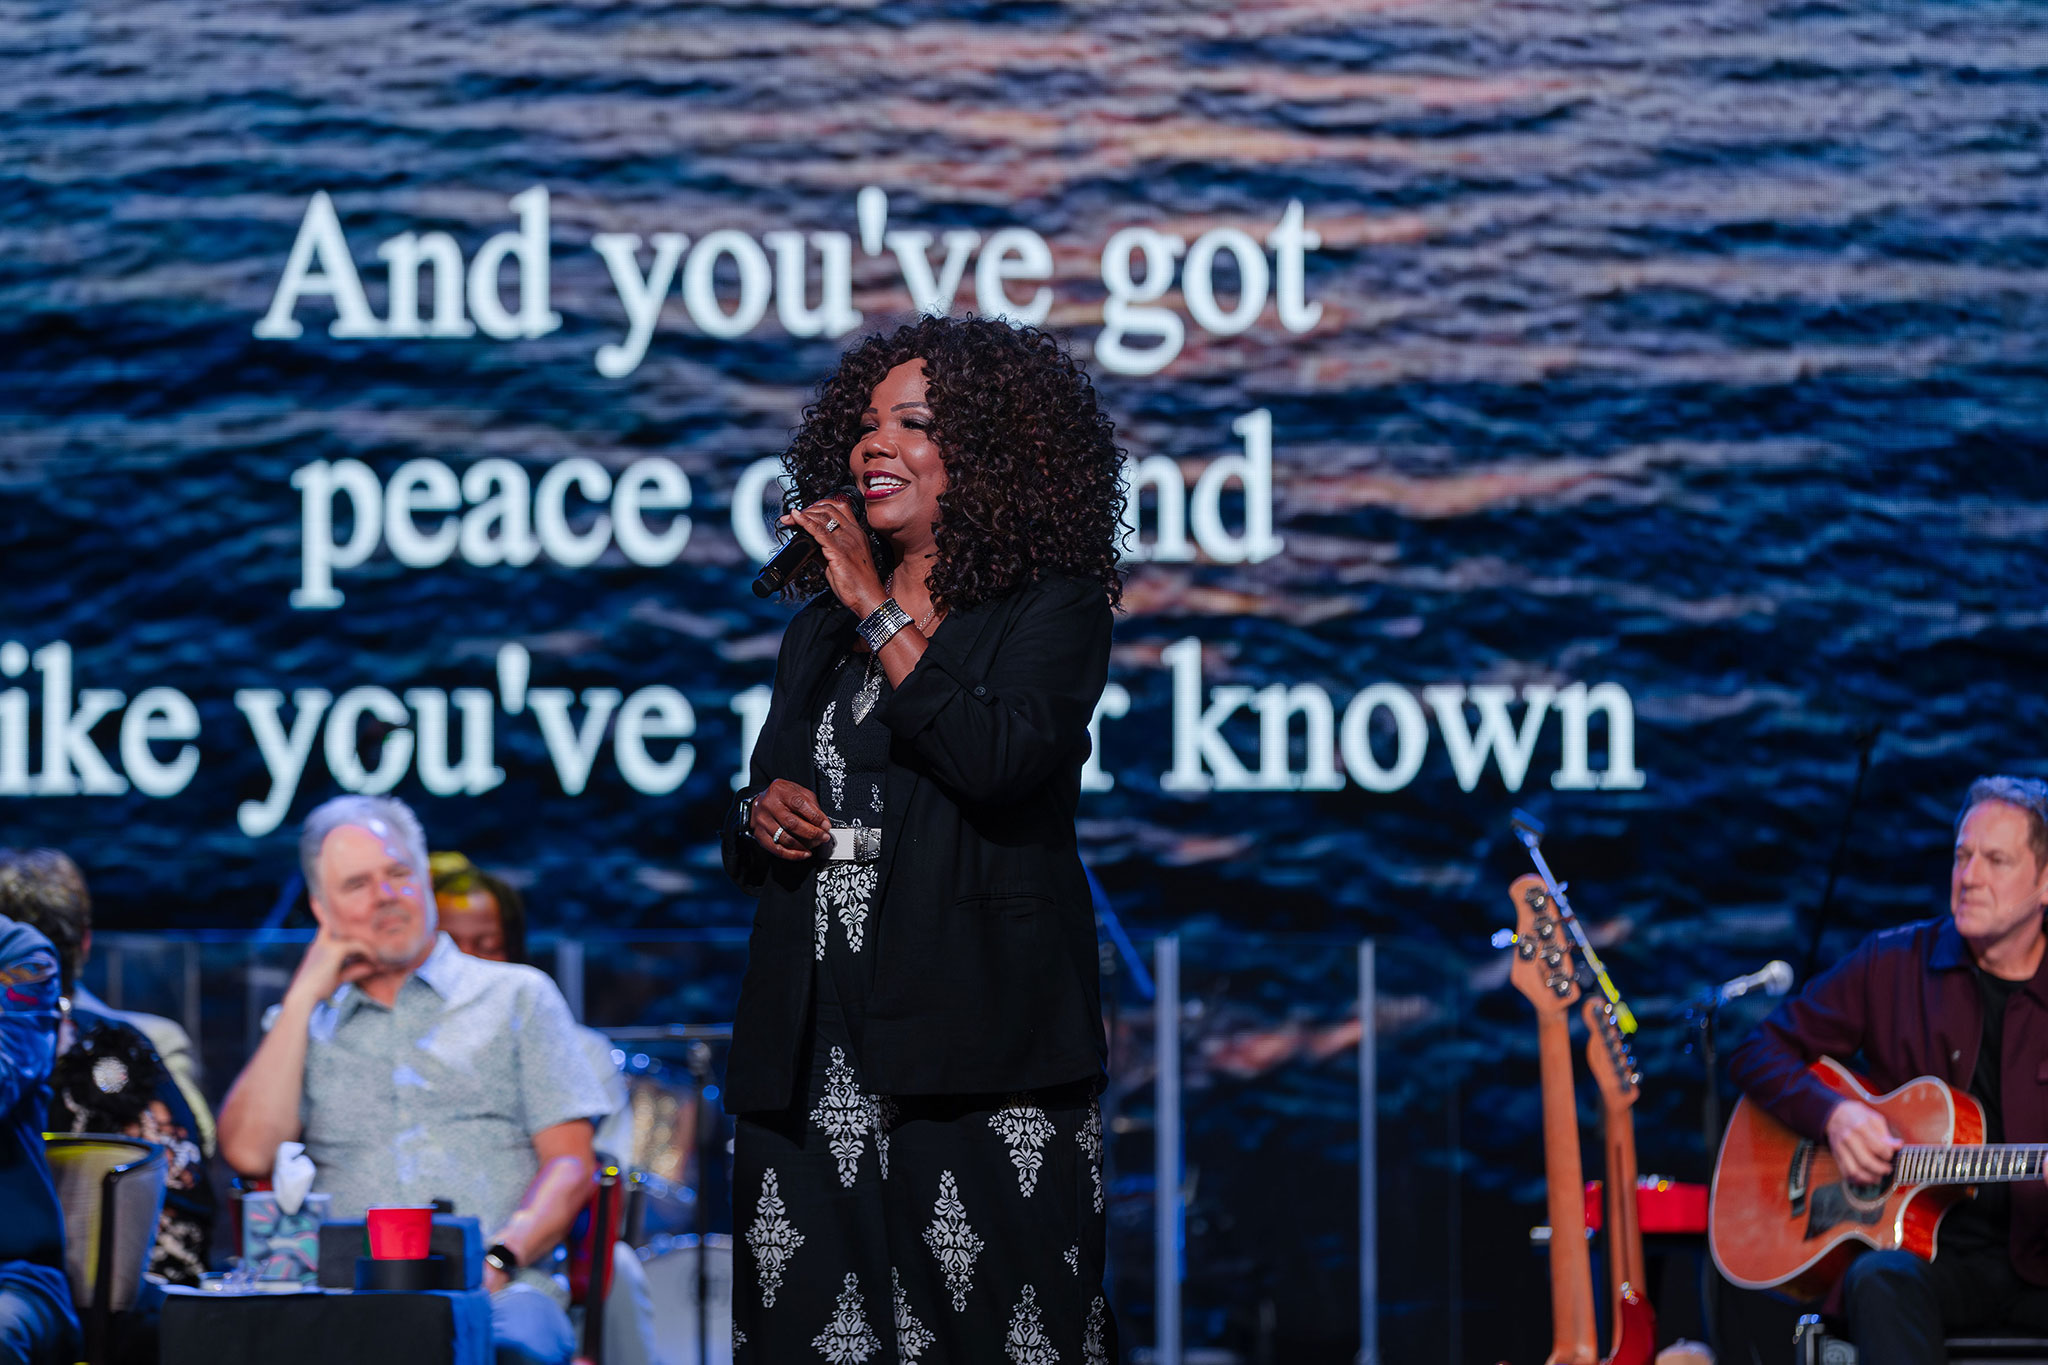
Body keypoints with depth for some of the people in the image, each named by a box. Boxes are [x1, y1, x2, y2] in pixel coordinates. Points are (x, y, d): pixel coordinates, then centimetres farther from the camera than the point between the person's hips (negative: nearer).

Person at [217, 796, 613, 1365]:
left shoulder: (518, 996, 18)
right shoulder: (308, 1026, 25)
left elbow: (570, 1167, 9)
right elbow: (250, 1153, 6)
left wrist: (498, 1261, -11)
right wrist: (304, 998, 10)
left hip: (498, 1290, -1)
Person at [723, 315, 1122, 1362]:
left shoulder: (1052, 607, 2)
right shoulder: (819, 629, 20)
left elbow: (997, 762, -17)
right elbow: (751, 848, 25)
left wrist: (882, 614, -11)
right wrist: (761, 817, 1)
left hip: (973, 1045, -5)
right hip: (811, 1050, 5)